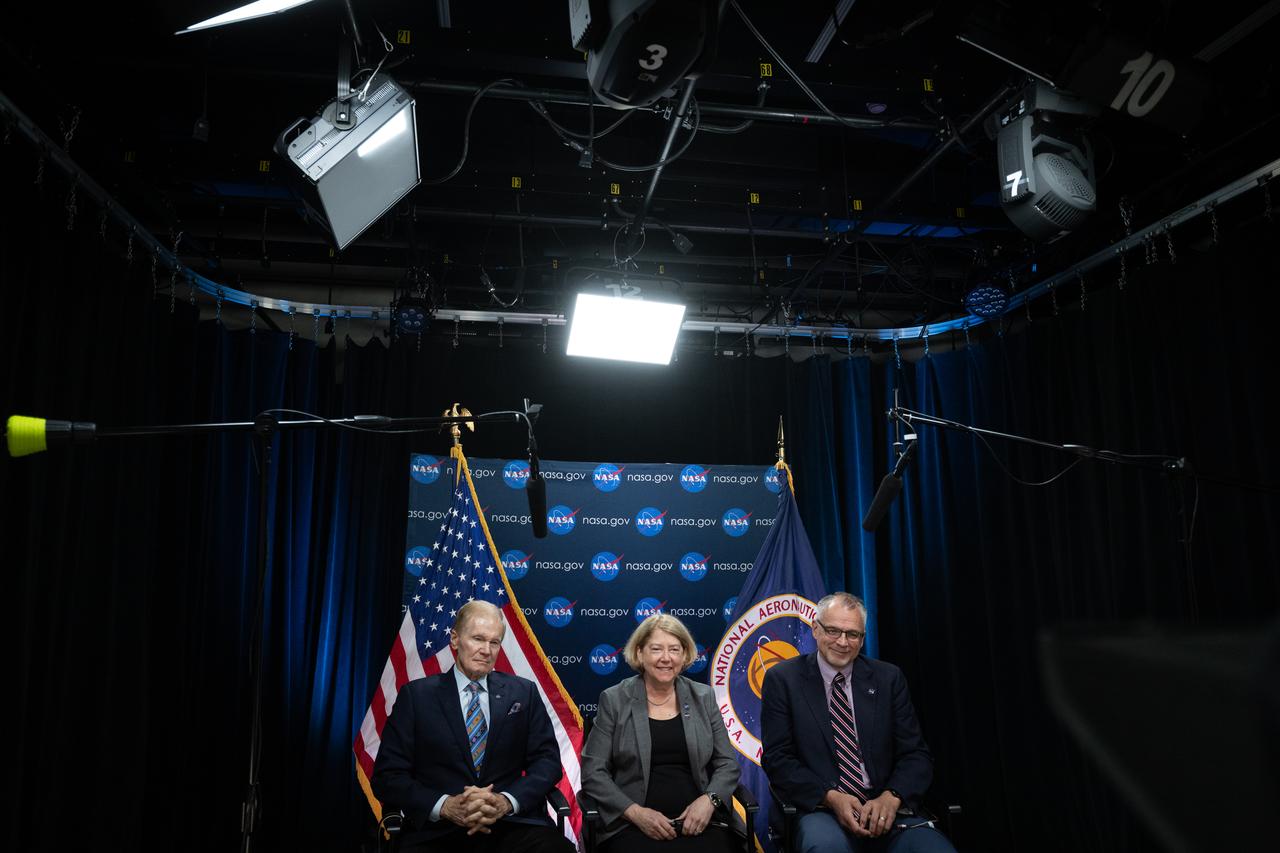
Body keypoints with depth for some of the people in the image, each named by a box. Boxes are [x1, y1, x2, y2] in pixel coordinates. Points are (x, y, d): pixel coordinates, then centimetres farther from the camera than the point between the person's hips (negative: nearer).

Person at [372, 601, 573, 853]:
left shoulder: (523, 693, 11)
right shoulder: (416, 695, 6)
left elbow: (548, 761, 7)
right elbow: (388, 775, 2)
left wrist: (506, 802, -12)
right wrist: (445, 806, -14)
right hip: (437, 830, -1)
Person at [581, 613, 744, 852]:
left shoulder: (704, 697, 9)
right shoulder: (614, 700, 3)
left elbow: (727, 763, 11)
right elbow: (593, 771, 0)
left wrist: (710, 800, -8)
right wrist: (635, 812, -12)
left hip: (700, 822, 2)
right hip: (633, 826, -2)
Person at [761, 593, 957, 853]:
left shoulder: (889, 679, 9)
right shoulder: (782, 679, 2)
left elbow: (916, 754, 8)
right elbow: (777, 757, -1)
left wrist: (891, 797, -12)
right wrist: (830, 797, -15)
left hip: (885, 810, 2)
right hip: (820, 810, -1)